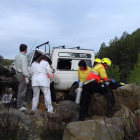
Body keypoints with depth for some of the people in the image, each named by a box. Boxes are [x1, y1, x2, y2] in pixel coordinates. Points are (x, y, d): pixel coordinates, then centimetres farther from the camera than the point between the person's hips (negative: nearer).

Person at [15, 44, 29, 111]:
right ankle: (19, 106, -4)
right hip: (22, 75, -10)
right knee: (22, 91, -7)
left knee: (21, 90, 15)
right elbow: (24, 68, -21)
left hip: (18, 73, 10)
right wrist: (26, 78, -22)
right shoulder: (23, 57, -15)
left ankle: (23, 103, 23)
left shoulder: (17, 56, 14)